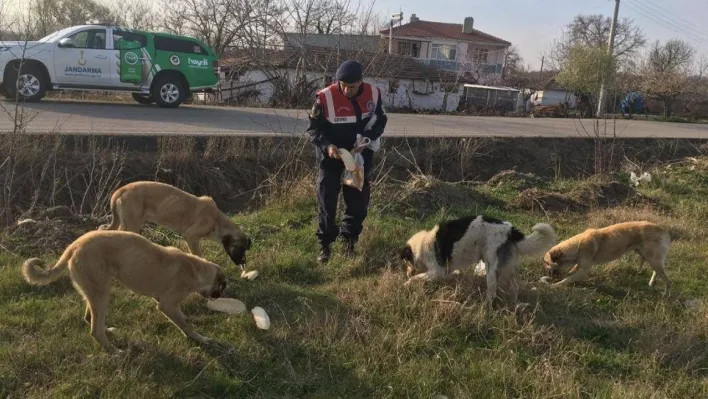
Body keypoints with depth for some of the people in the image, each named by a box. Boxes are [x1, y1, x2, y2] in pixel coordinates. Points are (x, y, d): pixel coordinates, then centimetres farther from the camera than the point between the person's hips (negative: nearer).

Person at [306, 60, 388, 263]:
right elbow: (314, 127, -10)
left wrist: (367, 138, -16)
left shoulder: (373, 93, -10)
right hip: (331, 158, -3)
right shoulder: (325, 97, -20)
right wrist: (327, 145, -27)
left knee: (358, 201, 9)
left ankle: (350, 239, 26)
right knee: (326, 202, 0)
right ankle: (325, 244, 13)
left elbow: (380, 121, 3)